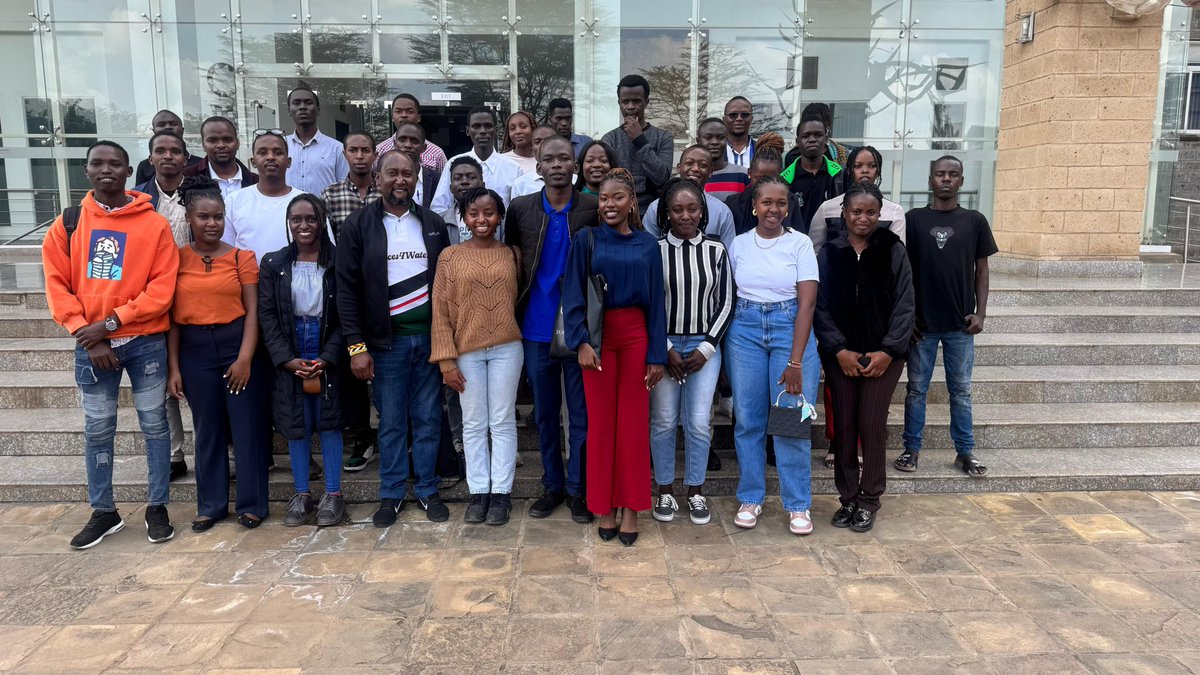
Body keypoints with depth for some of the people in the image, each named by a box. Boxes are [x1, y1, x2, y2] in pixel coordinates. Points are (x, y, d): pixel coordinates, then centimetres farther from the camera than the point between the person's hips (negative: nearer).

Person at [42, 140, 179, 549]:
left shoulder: (155, 225, -3)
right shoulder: (67, 224, 5)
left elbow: (162, 288, -8)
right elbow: (57, 286, 1)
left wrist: (111, 321, -14)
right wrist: (88, 335, -9)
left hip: (145, 342, -2)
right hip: (91, 345, 2)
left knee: (154, 425, 6)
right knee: (97, 430, 10)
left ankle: (157, 507, 18)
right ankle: (104, 512, 23)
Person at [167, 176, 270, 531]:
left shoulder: (242, 257, 0)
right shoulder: (177, 259, 3)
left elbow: (253, 311, -2)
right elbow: (172, 317, 4)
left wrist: (245, 358, -11)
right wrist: (173, 367, 1)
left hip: (238, 344, -1)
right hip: (195, 350, 1)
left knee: (247, 427, 4)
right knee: (207, 429, 12)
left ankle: (251, 503, 16)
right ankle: (211, 505, 24)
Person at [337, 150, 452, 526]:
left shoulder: (434, 225, 8)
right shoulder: (358, 225, 0)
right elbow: (347, 288, -4)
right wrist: (356, 346, -10)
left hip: (430, 337, 2)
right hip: (387, 340, -2)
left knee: (429, 419, 9)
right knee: (391, 422, 7)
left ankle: (427, 490, 22)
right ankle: (392, 494, 21)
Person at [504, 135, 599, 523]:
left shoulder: (594, 210, -3)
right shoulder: (520, 209, 3)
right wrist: (516, 310, 4)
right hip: (537, 328, 2)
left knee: (581, 413, 5)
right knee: (545, 412, 12)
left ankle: (578, 488, 19)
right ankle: (552, 485, 26)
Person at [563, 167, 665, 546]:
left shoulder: (647, 245, 5)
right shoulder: (586, 240, 2)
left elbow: (656, 301, 4)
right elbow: (573, 296, -3)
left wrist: (657, 354, -1)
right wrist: (581, 341, -15)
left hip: (636, 336, 1)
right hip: (598, 336, -1)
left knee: (634, 422, 3)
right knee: (601, 421, 4)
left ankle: (630, 507, 14)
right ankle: (604, 507, 16)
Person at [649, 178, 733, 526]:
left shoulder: (716, 250, 2)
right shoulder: (655, 250, -2)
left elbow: (725, 304, 3)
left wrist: (706, 348, -4)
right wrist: (665, 349, -7)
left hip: (704, 346, 1)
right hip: (663, 346, -1)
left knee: (699, 422, 0)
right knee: (663, 421, 4)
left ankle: (696, 491, 17)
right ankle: (665, 491, 19)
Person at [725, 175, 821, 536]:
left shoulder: (800, 243, -2)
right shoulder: (739, 244, 6)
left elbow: (807, 303, -7)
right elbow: (729, 296, 9)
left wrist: (795, 361, -14)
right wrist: (723, 347, 0)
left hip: (790, 328, -2)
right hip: (744, 330, 2)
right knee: (747, 418, 5)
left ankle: (798, 505, 11)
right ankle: (750, 498, 19)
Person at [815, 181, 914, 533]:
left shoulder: (893, 251, 2)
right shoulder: (829, 254, 5)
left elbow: (904, 306, 0)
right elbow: (820, 306, 1)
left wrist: (888, 351, -9)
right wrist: (839, 350, -8)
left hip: (883, 355, -1)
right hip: (840, 355, 1)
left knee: (872, 425, -2)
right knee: (843, 426, 5)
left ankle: (869, 500, 13)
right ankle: (847, 498, 18)